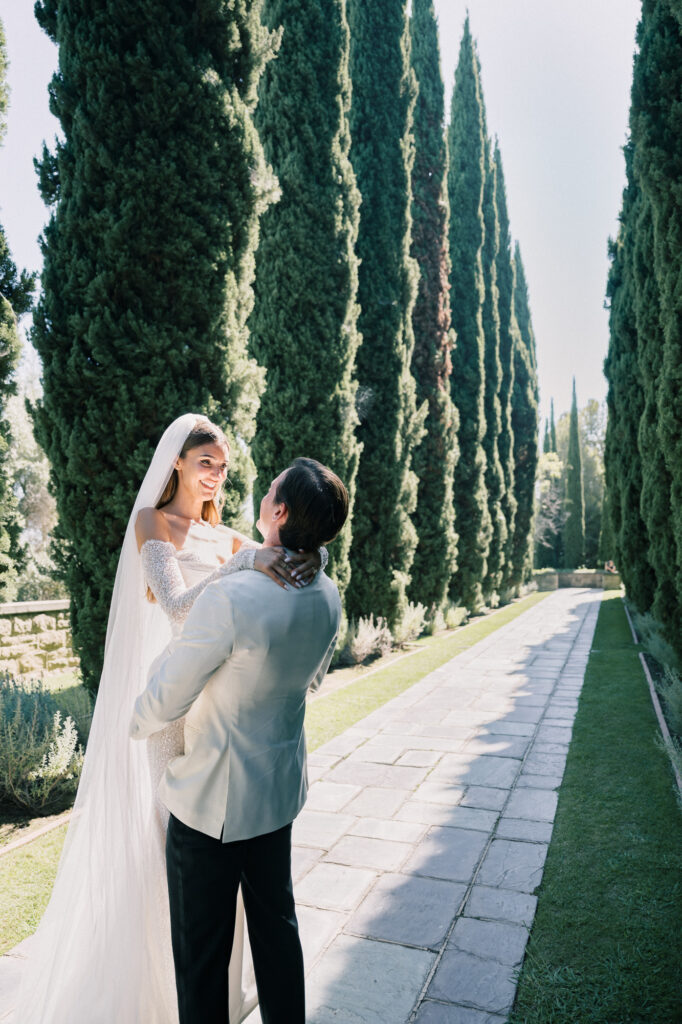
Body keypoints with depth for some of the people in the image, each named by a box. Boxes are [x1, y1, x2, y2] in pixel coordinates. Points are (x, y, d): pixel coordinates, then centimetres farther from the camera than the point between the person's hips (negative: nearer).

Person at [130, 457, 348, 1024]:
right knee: (277, 927, 24)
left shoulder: (230, 599, -30)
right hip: (280, 786, 7)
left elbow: (164, 701, -18)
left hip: (211, 798, -6)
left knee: (202, 954, 14)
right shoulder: (328, 598, -7)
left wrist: (137, 725, 4)